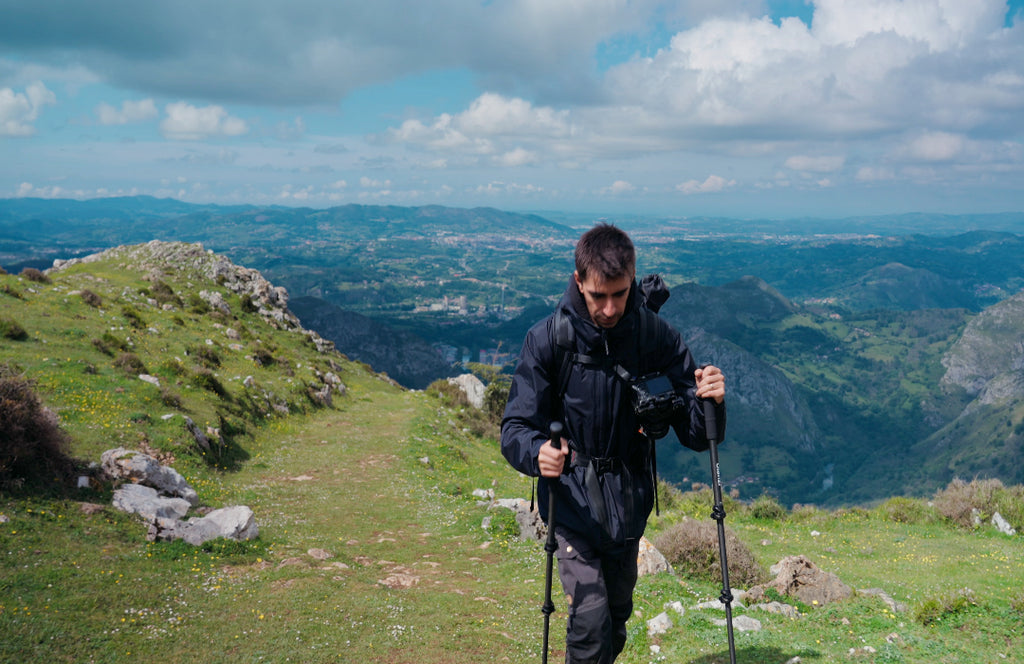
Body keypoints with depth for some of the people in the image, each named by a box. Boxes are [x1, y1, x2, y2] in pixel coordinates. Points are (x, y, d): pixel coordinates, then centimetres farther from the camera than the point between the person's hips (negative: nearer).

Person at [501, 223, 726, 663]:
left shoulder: (656, 336, -8)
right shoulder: (549, 338, -13)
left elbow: (693, 435, -7)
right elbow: (516, 428, -13)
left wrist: (709, 402, -29)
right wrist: (537, 452, -36)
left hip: (630, 501, 3)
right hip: (573, 499, -3)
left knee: (617, 616, 19)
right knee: (590, 619, -13)